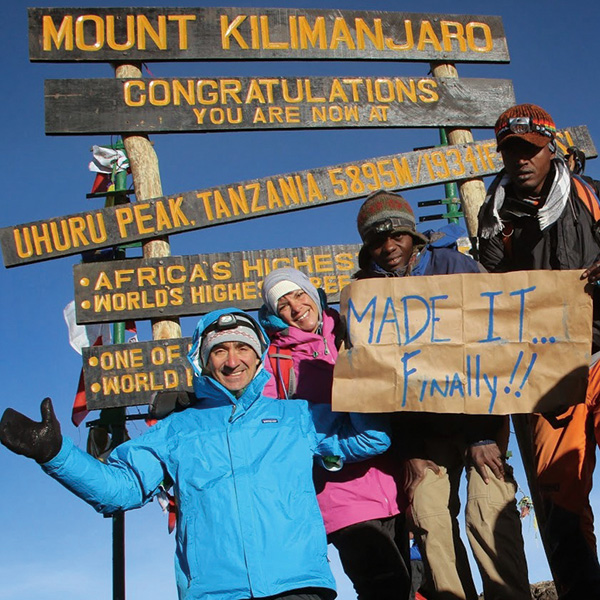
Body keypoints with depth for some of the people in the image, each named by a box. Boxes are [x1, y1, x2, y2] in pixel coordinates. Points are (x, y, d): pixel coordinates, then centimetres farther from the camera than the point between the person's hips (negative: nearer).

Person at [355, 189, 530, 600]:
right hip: (421, 422, 3)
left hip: (479, 407, -3)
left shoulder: (453, 266, -8)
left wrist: (484, 435, -17)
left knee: (488, 510, -17)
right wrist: (411, 450, -6)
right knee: (428, 519, -7)